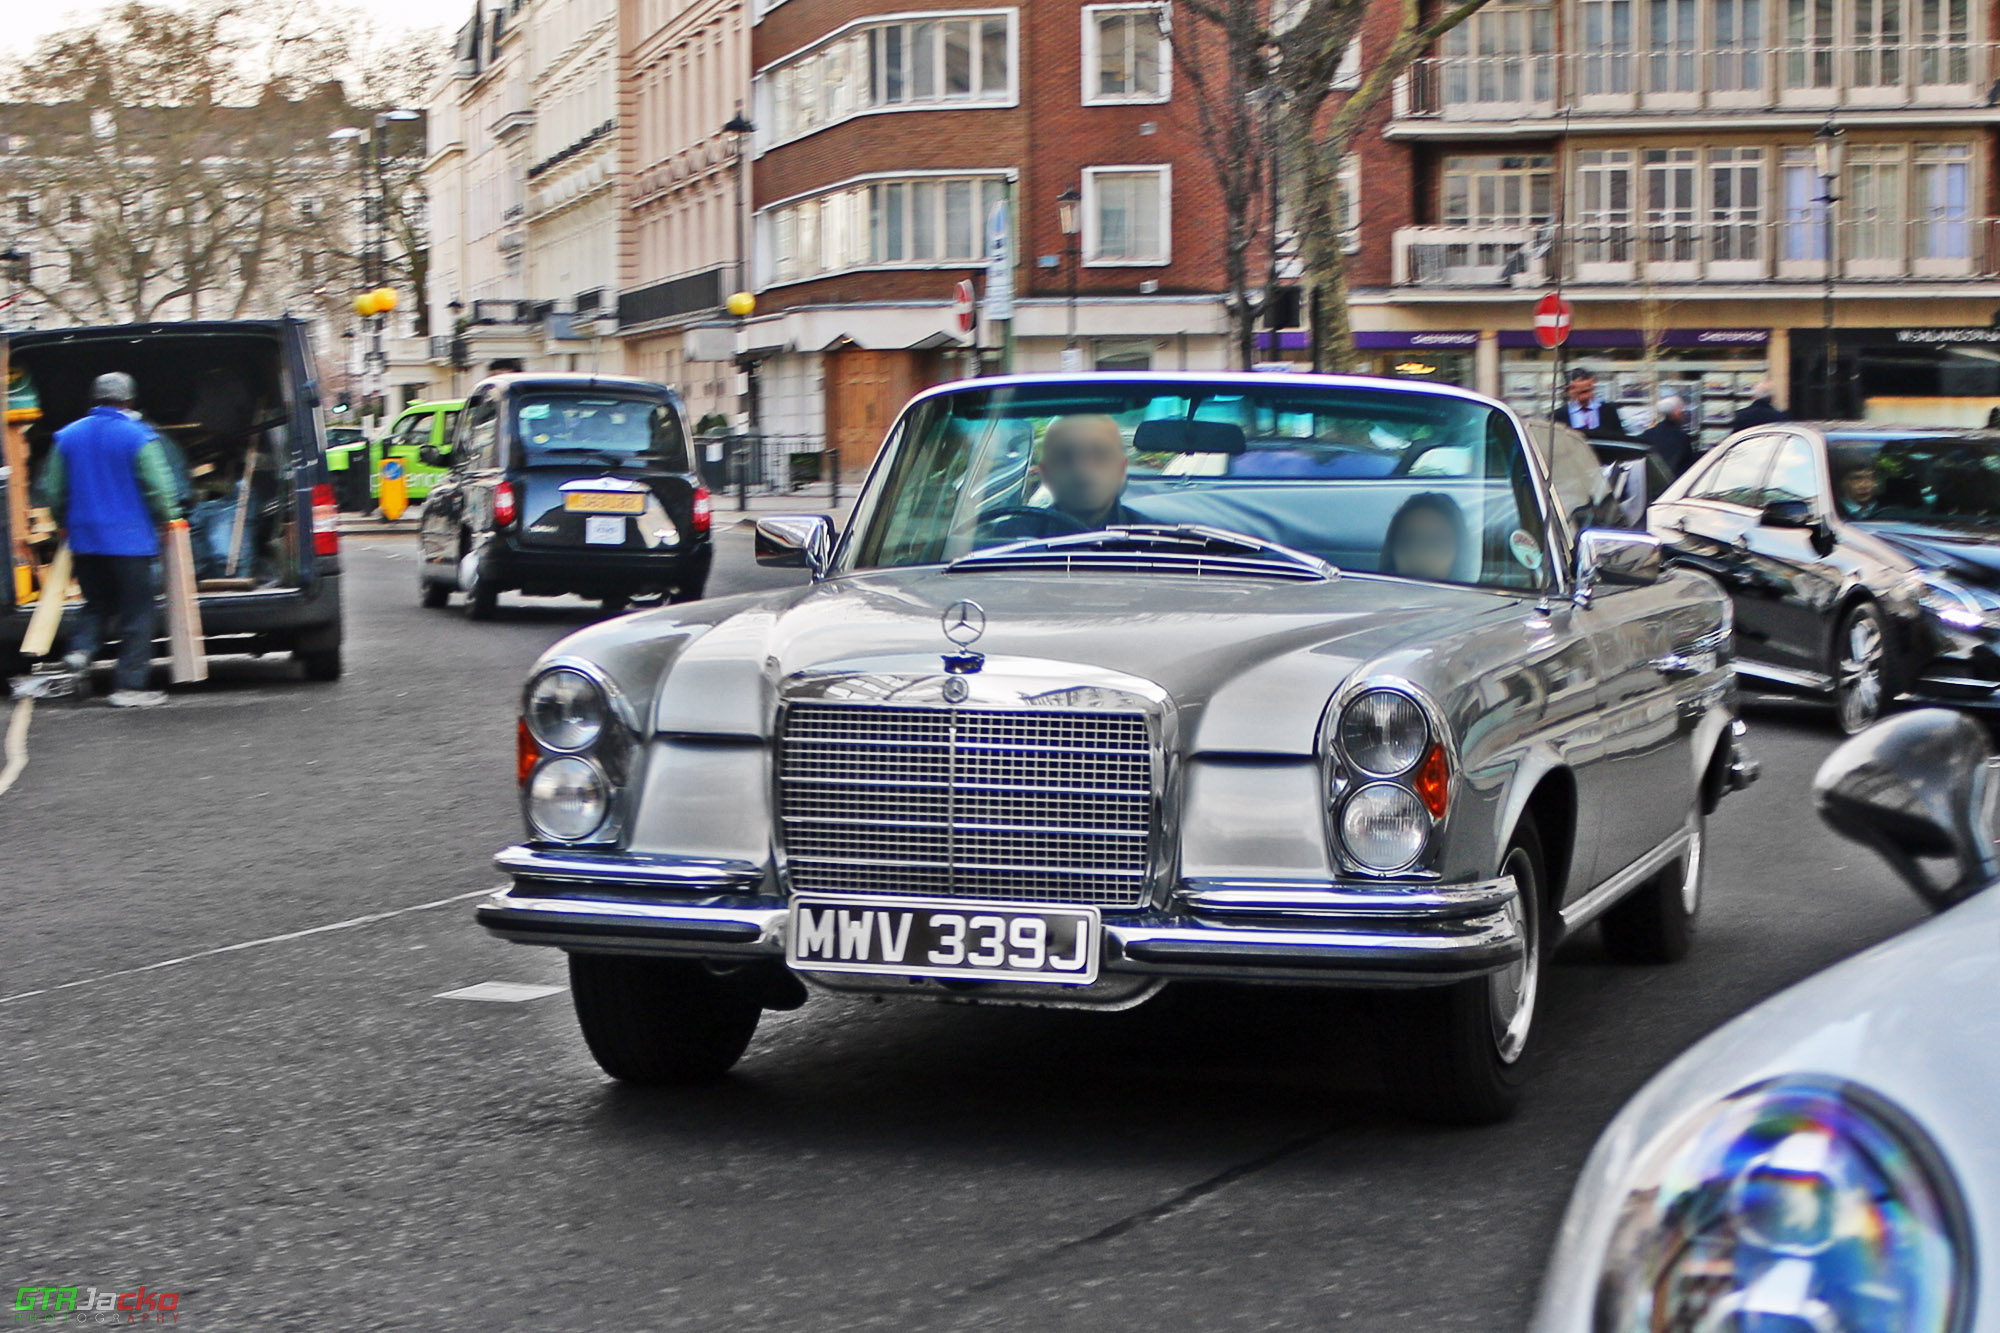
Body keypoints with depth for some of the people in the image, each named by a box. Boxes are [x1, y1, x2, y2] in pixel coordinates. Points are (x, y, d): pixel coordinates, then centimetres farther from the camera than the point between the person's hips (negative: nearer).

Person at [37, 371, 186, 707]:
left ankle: (81, 648, -4)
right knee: (136, 614, 3)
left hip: (84, 540, 5)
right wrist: (166, 518, 6)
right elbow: (160, 488, -13)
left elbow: (52, 490, 12)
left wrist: (68, 523, 26)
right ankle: (129, 686, 2)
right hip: (130, 539, -5)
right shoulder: (138, 437, -10)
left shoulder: (67, 436, 5)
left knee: (97, 602, 22)